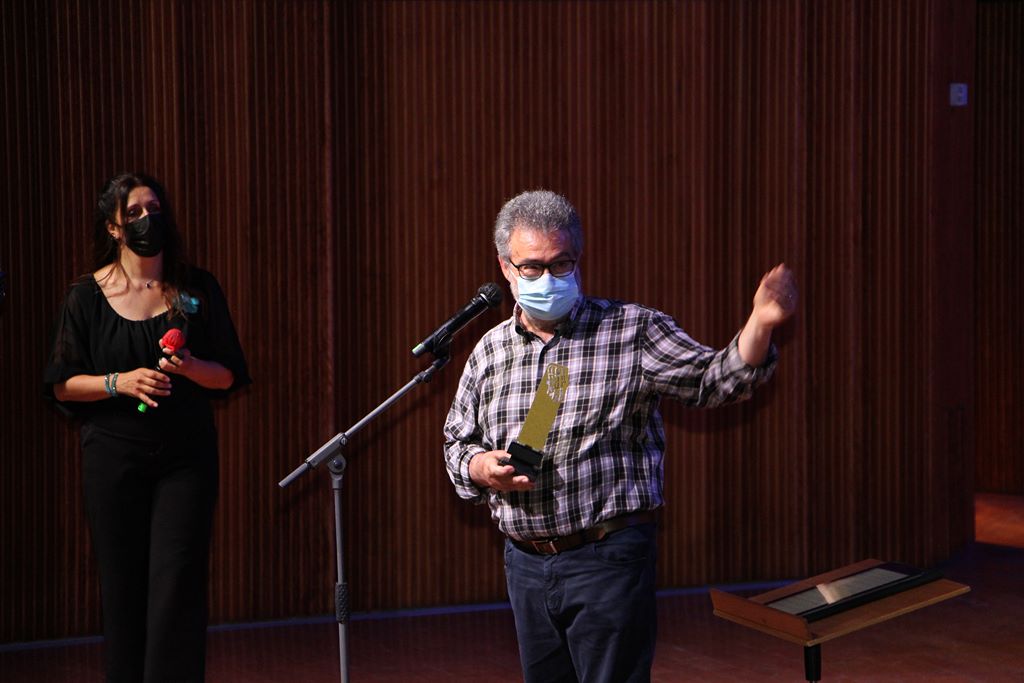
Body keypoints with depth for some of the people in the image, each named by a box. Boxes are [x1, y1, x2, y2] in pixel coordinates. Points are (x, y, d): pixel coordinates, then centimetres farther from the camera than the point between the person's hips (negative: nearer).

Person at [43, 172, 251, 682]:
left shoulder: (197, 289, 6)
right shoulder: (87, 295, 2)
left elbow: (229, 376, 8)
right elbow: (62, 385, 3)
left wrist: (190, 368, -13)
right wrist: (119, 382, -13)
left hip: (186, 454, 0)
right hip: (113, 455, 0)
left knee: (177, 582, -7)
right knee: (122, 586, 2)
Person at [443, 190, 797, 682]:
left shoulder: (633, 332, -3)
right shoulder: (489, 351, 8)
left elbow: (714, 381, -10)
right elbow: (457, 443, 16)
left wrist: (760, 324, -26)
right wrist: (482, 468, -6)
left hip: (608, 558, -5)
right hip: (525, 562, 5)